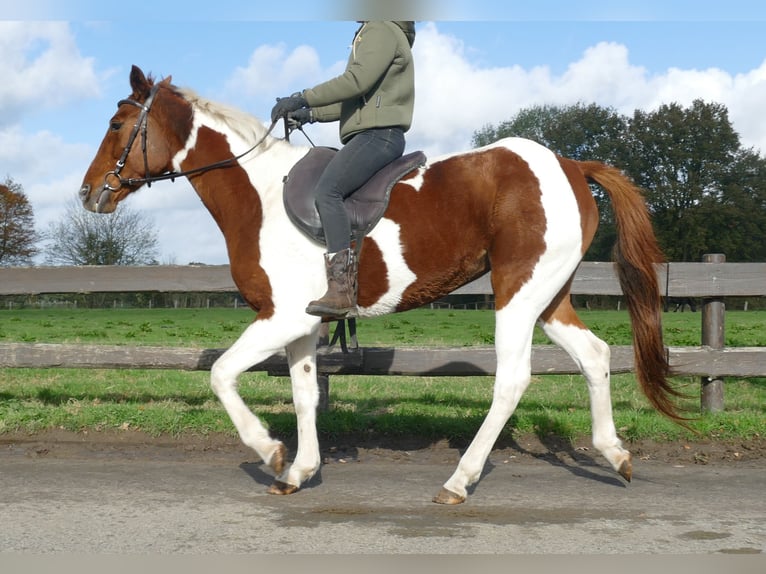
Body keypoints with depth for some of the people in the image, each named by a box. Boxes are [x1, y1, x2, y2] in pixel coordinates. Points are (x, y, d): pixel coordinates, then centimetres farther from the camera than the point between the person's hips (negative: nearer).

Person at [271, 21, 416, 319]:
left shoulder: (382, 31, -6)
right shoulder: (371, 35, 27)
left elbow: (357, 81, -21)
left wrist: (301, 98, -19)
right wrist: (311, 114, 15)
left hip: (379, 134, -11)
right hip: (370, 135, 11)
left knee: (327, 189, -27)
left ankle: (341, 290, -34)